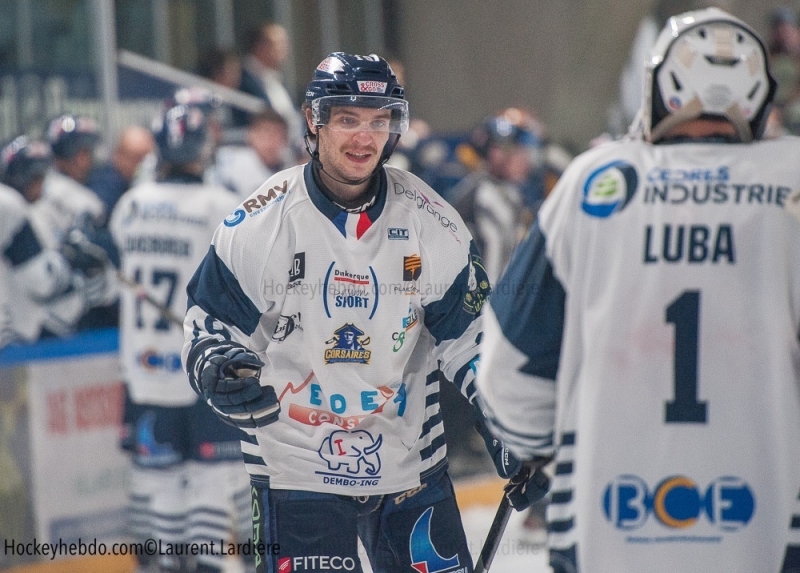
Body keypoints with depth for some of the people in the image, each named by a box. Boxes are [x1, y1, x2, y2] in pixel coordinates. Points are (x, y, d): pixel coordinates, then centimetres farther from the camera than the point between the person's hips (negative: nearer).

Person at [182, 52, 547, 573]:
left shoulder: (430, 221, -2)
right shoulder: (261, 222, -8)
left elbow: (467, 331, 5)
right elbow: (211, 316, 0)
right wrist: (216, 370, -21)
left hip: (411, 465, 3)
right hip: (297, 467, -3)